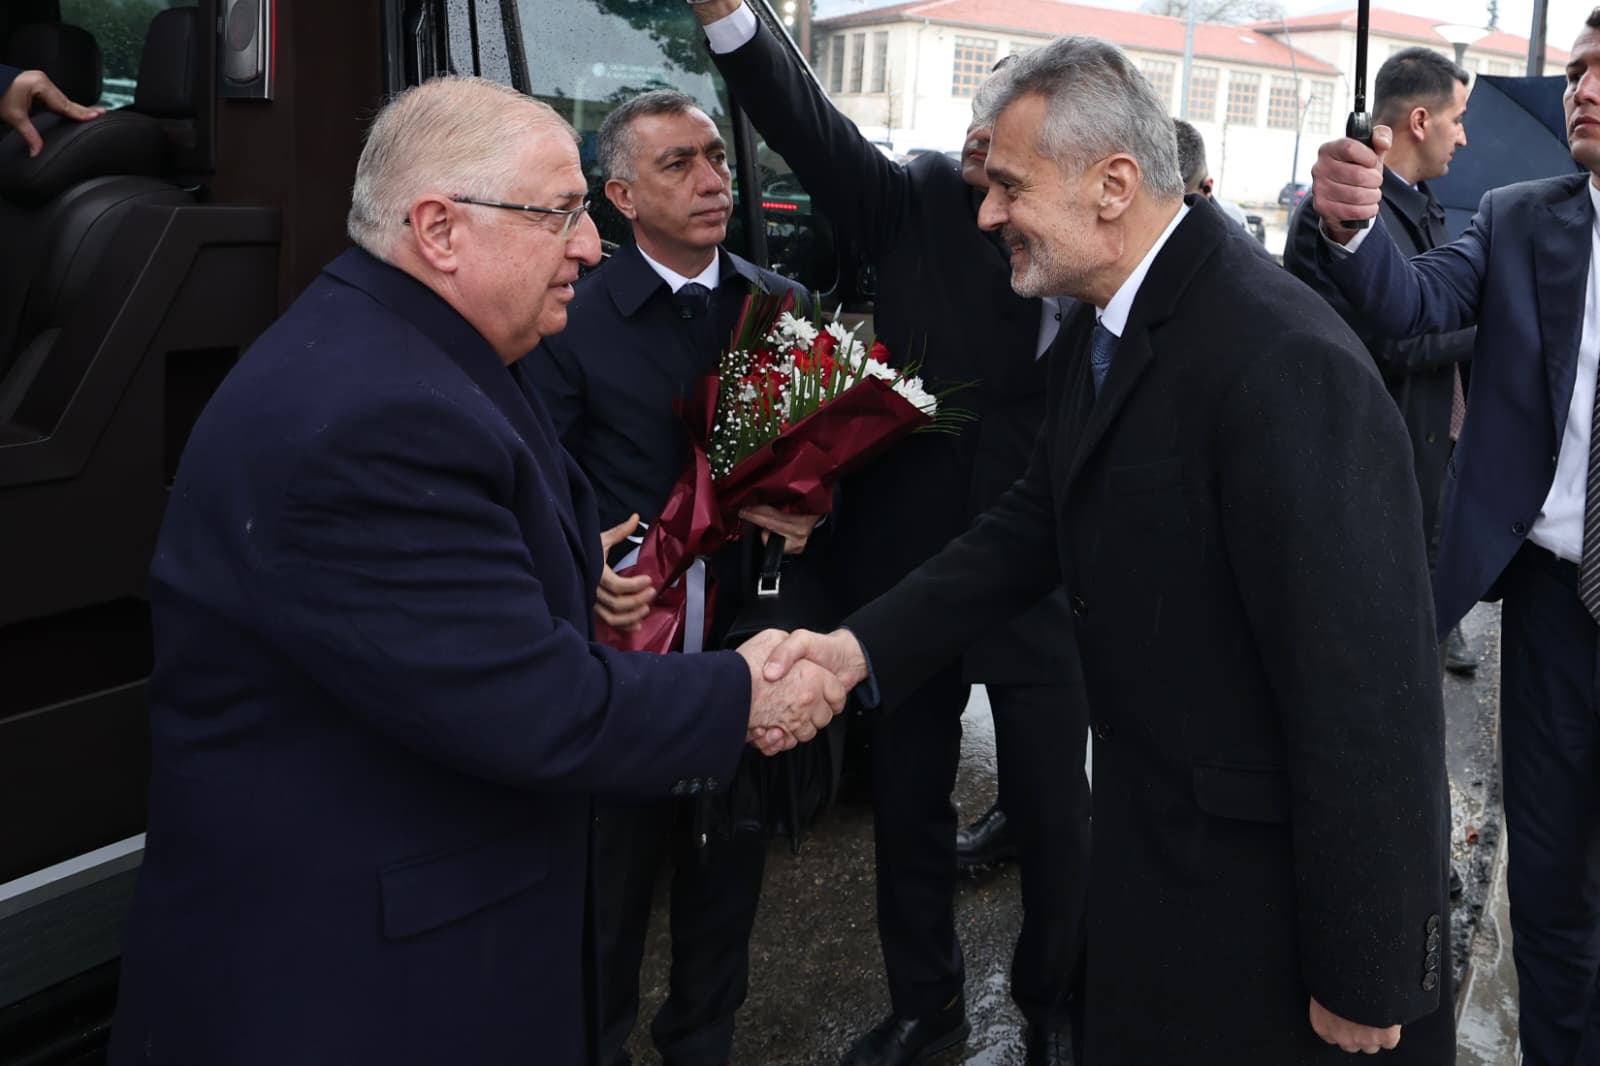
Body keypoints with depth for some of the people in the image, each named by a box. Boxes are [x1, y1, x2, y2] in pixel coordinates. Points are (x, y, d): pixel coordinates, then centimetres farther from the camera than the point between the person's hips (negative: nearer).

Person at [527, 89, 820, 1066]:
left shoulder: (780, 305, 5)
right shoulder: (573, 318, -5)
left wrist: (804, 513, -11)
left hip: (749, 634, 4)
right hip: (629, 636, -3)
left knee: (732, 859, 17)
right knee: (617, 863, 9)